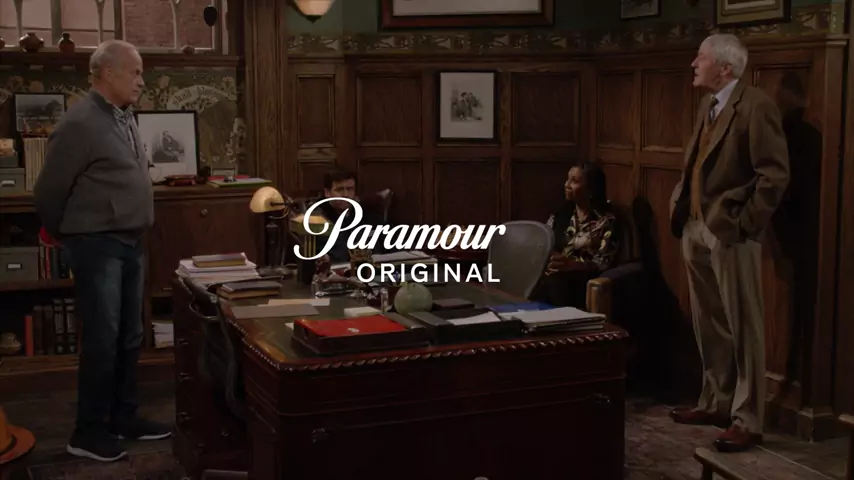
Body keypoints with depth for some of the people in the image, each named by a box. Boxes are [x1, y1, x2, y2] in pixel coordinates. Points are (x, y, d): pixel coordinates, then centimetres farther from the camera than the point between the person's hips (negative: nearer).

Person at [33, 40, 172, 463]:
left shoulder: (124, 117, 11)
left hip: (130, 243, 8)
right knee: (102, 341, -3)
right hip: (98, 246, -8)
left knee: (129, 338, 14)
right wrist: (68, 238, 3)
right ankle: (88, 432, 8)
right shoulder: (80, 123, -16)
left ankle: (123, 416, 26)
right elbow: (48, 192, -11)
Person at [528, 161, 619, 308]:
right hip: (551, 275, 4)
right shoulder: (559, 215, 19)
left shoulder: (606, 221, 4)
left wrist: (571, 265, -22)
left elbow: (603, 263, -5)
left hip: (583, 281, -4)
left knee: (556, 280, -38)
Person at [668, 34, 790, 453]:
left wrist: (745, 225, -15)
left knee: (742, 328, 0)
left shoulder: (755, 106, -12)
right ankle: (716, 402, 29)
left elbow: (775, 174, -16)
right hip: (696, 230, 9)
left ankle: (747, 420, 7)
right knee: (708, 325, 16)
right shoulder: (707, 106, 14)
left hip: (729, 233, -8)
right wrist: (681, 208, 12)